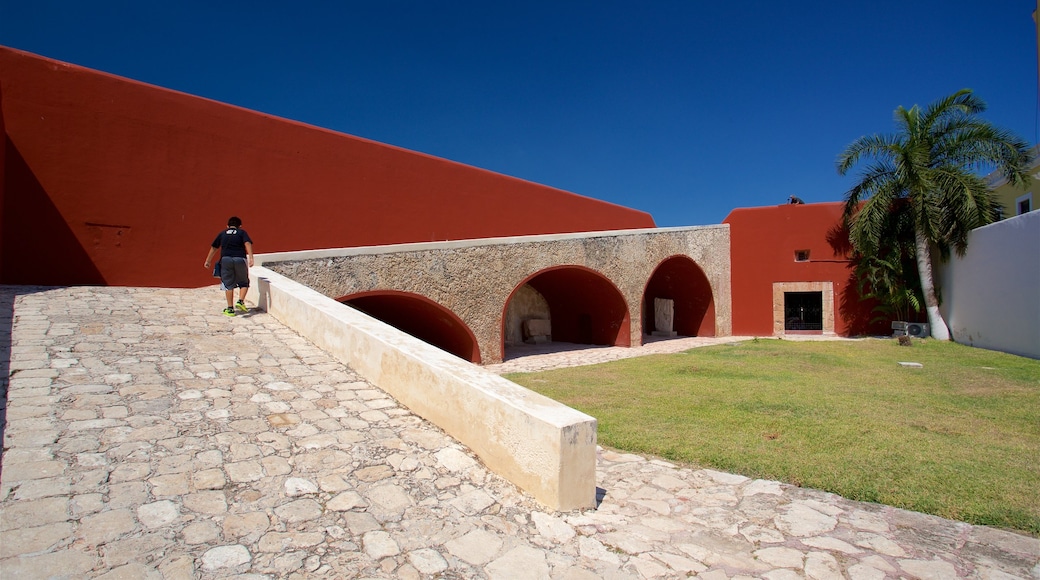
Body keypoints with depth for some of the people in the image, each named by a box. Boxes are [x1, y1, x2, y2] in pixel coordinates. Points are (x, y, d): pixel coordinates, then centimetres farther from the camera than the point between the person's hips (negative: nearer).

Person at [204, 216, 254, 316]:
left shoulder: (222, 234, 18)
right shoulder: (242, 232, 11)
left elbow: (214, 248, 21)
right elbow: (248, 244, -6)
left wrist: (208, 261, 29)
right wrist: (250, 258, -15)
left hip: (226, 259, 2)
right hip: (240, 259, -2)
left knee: (228, 285, 8)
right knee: (244, 283, 14)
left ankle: (230, 309, 8)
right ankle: (241, 301, -8)